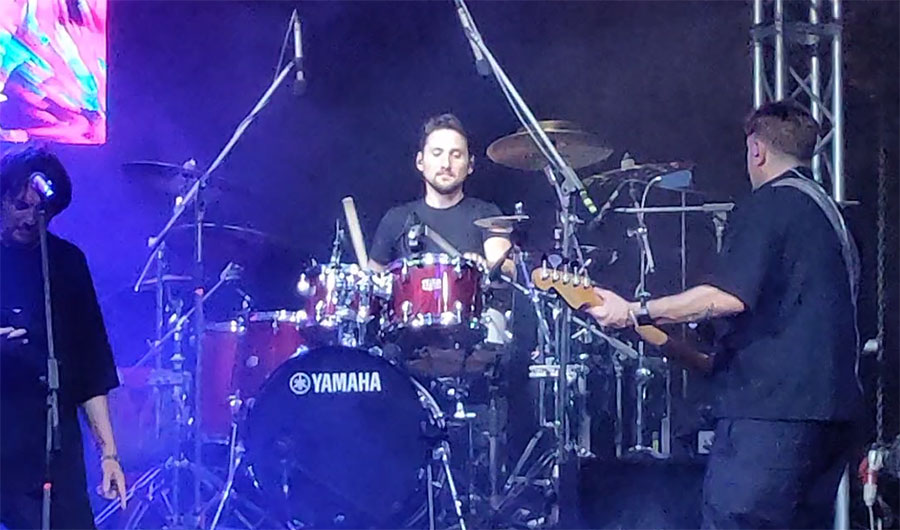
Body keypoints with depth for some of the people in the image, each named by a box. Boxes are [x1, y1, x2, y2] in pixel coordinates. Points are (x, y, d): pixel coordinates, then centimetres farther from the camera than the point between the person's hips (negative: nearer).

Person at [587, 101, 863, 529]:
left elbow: (728, 297, -19)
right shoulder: (829, 212, 22)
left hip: (772, 403, -10)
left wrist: (635, 313, -15)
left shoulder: (768, 204, -6)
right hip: (831, 406, 10)